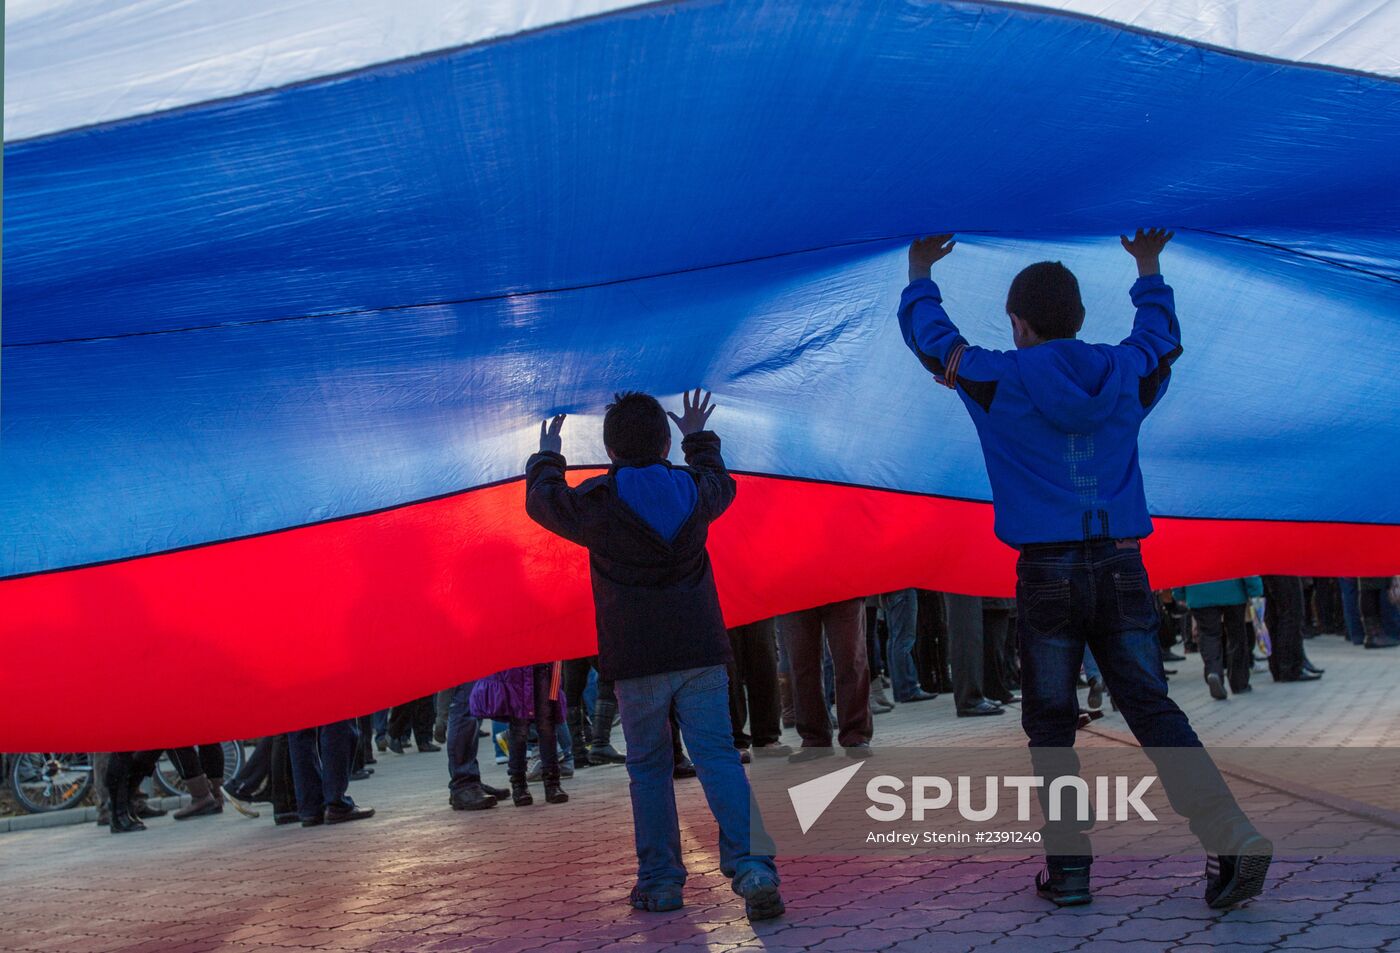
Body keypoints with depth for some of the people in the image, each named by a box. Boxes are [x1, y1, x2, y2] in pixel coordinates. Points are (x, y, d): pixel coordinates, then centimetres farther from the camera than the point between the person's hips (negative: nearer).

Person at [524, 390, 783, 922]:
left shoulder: (597, 502, -5)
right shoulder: (695, 489, 5)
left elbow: (541, 500, 15)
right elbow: (721, 484, 31)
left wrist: (547, 457, 33)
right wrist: (699, 438, 46)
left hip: (636, 661, -2)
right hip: (701, 651, 2)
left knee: (648, 766, 9)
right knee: (717, 755, 0)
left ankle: (660, 880, 12)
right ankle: (751, 866, -15)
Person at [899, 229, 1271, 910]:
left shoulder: (999, 379, -1)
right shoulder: (1127, 373, 8)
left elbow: (930, 336, 16)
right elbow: (1162, 335, 32)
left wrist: (920, 274, 34)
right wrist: (1149, 272, 49)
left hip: (1047, 575, -3)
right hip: (1124, 570, 3)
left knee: (1051, 726, 7)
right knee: (1153, 709, 3)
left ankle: (1069, 867, 8)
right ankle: (1234, 840, -10)